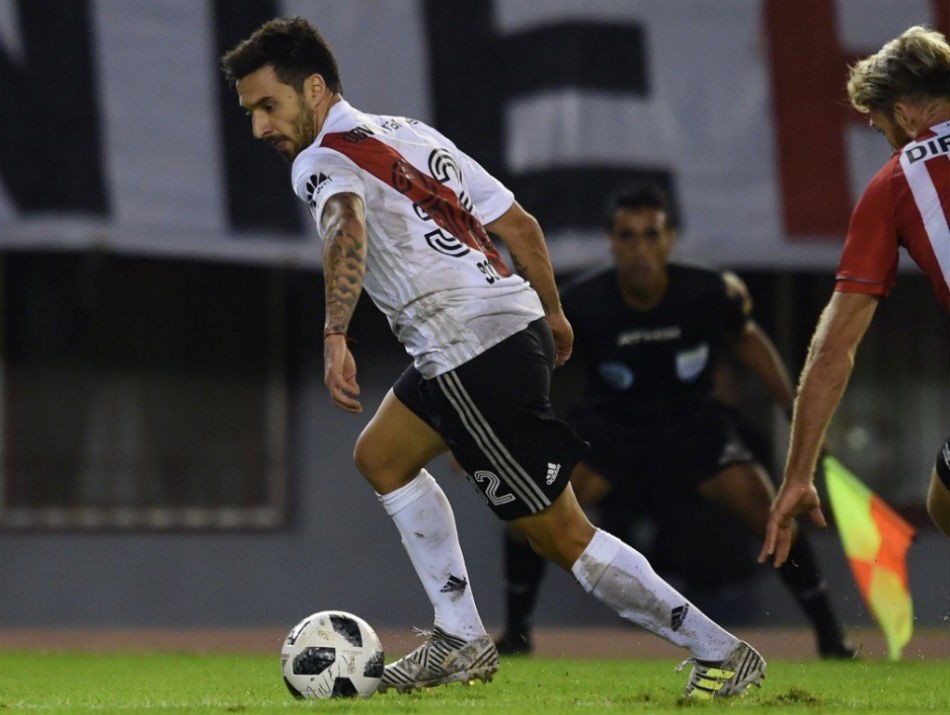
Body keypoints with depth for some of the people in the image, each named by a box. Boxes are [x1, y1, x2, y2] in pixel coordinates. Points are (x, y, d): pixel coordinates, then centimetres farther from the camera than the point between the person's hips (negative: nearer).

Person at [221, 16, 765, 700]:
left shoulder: (319, 162, -7)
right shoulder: (411, 132, 18)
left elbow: (347, 227, -31)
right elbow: (520, 224, 19)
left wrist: (335, 337, -40)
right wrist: (554, 315, 30)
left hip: (474, 357, -10)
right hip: (515, 324, 10)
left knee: (560, 534, -4)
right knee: (381, 456, 24)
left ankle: (719, 651, 1)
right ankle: (462, 641, 22)